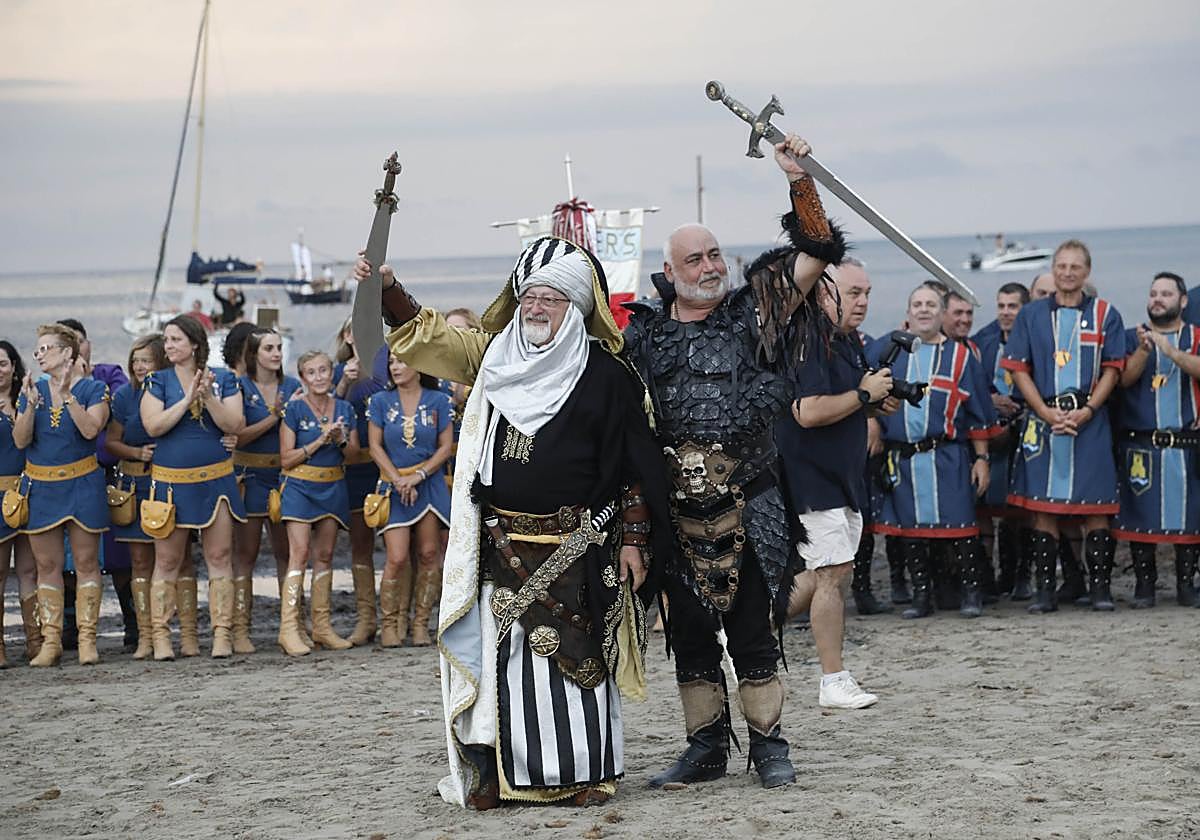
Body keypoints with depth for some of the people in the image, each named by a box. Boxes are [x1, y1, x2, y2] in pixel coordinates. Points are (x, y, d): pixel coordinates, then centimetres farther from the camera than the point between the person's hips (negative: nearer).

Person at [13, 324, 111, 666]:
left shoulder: (92, 389, -3)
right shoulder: (33, 389, 7)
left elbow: (90, 429, -18)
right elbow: (20, 440, -1)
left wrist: (67, 394, -21)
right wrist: (30, 404, -15)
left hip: (82, 484, -3)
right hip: (41, 487, 3)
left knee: (86, 561, -1)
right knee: (47, 564, 4)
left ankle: (87, 639, 2)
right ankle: (51, 641, 8)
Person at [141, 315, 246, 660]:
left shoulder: (224, 379, 5)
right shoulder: (158, 382, 4)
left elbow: (234, 425, -6)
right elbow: (153, 425, -10)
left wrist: (208, 397, -17)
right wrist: (188, 400, -15)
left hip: (215, 479, 1)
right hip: (171, 481, 0)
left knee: (219, 557, 0)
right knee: (167, 560, 1)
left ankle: (222, 633, 4)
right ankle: (160, 635, 6)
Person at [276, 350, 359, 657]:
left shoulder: (344, 409, 8)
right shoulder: (294, 410, -4)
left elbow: (354, 453, 11)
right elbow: (286, 458, -7)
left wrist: (341, 439, -9)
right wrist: (319, 441, -15)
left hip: (333, 487, 4)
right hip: (300, 486, -4)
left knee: (324, 555, 7)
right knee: (299, 553, -13)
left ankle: (322, 627, 12)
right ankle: (289, 628, -15)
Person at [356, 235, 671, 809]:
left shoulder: (603, 375, -3)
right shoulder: (495, 357, 10)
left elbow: (633, 462, -2)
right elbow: (429, 336, 10)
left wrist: (634, 540, -6)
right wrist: (387, 288, -5)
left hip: (575, 545, -4)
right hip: (500, 543, 4)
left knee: (573, 653, -2)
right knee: (500, 652, 2)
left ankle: (586, 773, 6)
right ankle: (497, 773, 7)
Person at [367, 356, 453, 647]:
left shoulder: (438, 401, 2)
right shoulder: (381, 401, 4)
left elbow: (446, 446, 1)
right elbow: (375, 447, 2)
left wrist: (418, 476, -11)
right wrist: (398, 480, -9)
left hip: (430, 484, 1)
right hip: (394, 487, 0)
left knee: (429, 554, -2)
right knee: (397, 558, -9)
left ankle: (421, 622, 8)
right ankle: (390, 623, 3)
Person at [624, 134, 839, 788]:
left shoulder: (753, 313, 4)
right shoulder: (644, 334, 8)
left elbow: (816, 252, -2)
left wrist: (800, 181, -11)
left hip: (749, 505, -2)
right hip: (676, 508, 2)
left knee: (753, 629, 2)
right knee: (689, 633, 9)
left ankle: (767, 744, 13)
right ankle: (705, 747, 20)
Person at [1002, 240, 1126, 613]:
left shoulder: (1105, 315, 7)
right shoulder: (1031, 315, 9)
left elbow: (1112, 369, 3)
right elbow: (1019, 369, 5)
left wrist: (1087, 411, -10)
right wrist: (1048, 413, -8)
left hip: (1090, 422, -1)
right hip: (1043, 420, 1)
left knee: (1096, 507, -2)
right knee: (1042, 506, 1)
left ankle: (1100, 587, 5)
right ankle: (1045, 590, 6)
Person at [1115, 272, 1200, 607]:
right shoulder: (1133, 338, 11)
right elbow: (1124, 378, -5)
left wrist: (1171, 351, -25)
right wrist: (1144, 350, -21)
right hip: (1140, 444, 0)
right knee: (1141, 514, -2)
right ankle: (1144, 583, 7)